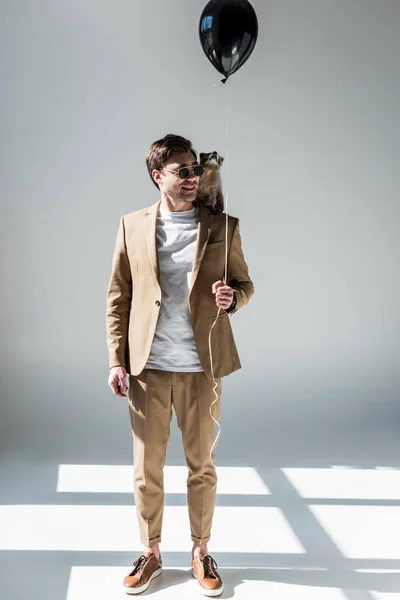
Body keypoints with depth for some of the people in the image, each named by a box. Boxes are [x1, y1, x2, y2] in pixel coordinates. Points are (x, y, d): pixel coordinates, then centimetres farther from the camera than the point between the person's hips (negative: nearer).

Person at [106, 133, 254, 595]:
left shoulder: (223, 226, 2)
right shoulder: (132, 226, 3)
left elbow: (245, 283, 10)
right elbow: (118, 297, 4)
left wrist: (232, 297, -14)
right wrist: (116, 360, -1)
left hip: (201, 367, 0)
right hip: (147, 367, 0)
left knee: (202, 466, 11)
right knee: (146, 468, 10)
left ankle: (201, 552, 29)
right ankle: (150, 553, 28)